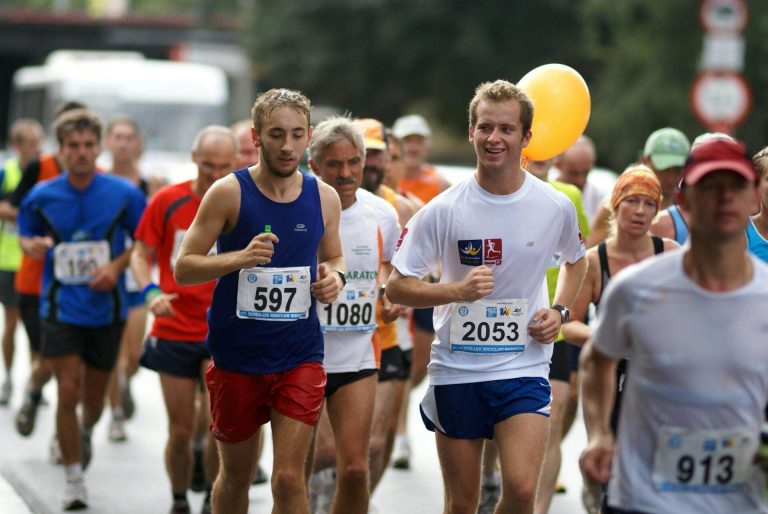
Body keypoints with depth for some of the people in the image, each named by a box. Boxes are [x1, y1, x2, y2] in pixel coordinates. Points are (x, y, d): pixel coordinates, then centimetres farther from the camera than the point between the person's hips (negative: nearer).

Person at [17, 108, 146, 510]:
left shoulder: (124, 194, -6)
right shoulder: (42, 197, -4)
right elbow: (25, 235, 12)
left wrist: (117, 266, -13)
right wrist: (32, 245, -12)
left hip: (106, 307, 1)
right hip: (61, 307, -1)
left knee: (94, 396, 13)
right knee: (68, 391, -11)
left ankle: (85, 432, 49)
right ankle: (74, 481, -1)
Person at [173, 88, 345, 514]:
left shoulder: (325, 198, 2)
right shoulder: (229, 193, -8)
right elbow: (183, 268, -9)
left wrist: (334, 277, -5)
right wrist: (239, 258, -26)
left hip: (300, 356, 1)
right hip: (236, 355, -1)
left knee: (289, 478, -9)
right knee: (236, 475, 13)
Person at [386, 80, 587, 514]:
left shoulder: (556, 208, -3)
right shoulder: (444, 210, -7)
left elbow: (576, 261, 19)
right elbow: (397, 287, -5)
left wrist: (560, 311, 1)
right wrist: (458, 291, -21)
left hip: (525, 368, 0)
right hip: (456, 369, 0)